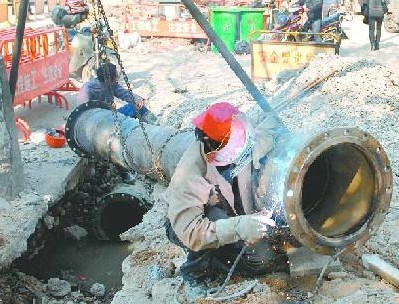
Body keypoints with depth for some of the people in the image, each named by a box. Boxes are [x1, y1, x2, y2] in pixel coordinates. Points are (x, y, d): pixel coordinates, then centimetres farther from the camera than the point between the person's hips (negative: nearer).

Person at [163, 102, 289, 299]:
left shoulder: (241, 146, -20)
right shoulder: (188, 177, -38)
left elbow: (267, 130, 3)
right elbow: (191, 233, -42)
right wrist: (240, 226, -50)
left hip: (231, 214, 5)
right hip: (185, 225, -5)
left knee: (262, 258, -14)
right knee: (217, 215, -38)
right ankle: (198, 266, -11)